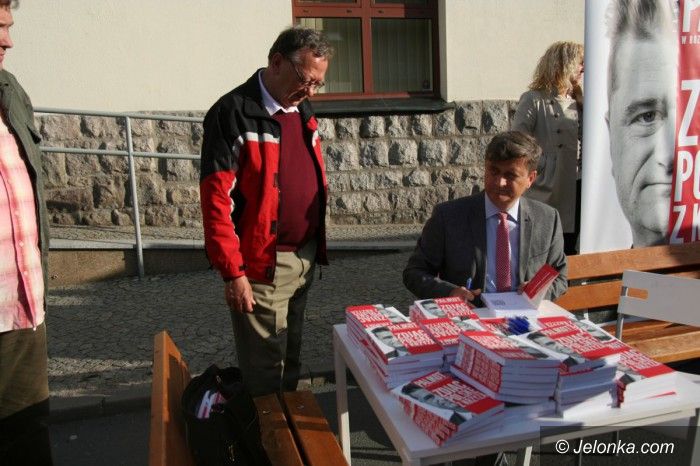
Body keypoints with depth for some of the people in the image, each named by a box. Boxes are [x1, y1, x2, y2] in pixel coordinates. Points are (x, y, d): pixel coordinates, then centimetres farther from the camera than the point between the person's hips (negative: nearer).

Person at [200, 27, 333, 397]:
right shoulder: (233, 113, -14)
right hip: (262, 266, -7)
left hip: (305, 258, 8)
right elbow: (216, 199, -17)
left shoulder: (303, 111, 10)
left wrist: (315, 249, 15)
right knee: (264, 370, 5)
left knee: (291, 358, 21)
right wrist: (233, 272, -18)